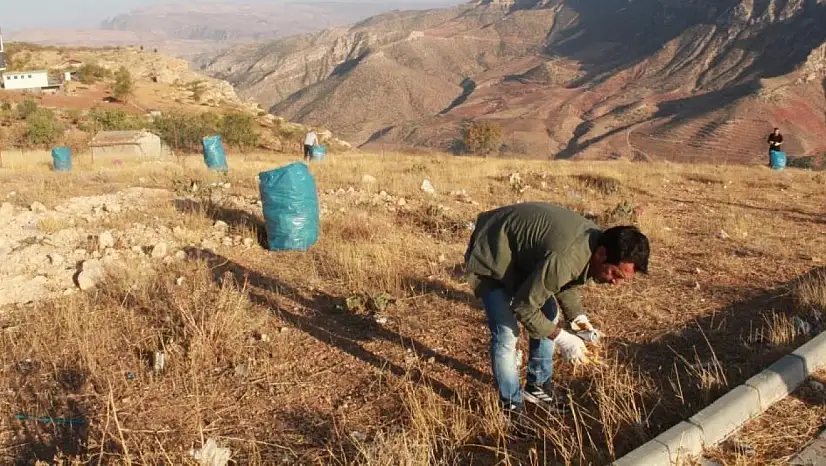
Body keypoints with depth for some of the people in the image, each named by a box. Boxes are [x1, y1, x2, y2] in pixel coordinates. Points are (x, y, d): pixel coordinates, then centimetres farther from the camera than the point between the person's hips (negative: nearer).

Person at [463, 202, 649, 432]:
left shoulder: (595, 242, -11)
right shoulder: (564, 258, -39)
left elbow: (565, 282, 8)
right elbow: (523, 306, -29)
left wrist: (578, 316, -5)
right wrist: (561, 337, -25)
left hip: (523, 250, 9)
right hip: (492, 255, -9)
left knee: (549, 316, 10)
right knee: (506, 333, -14)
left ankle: (538, 386, 27)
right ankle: (511, 407, 3)